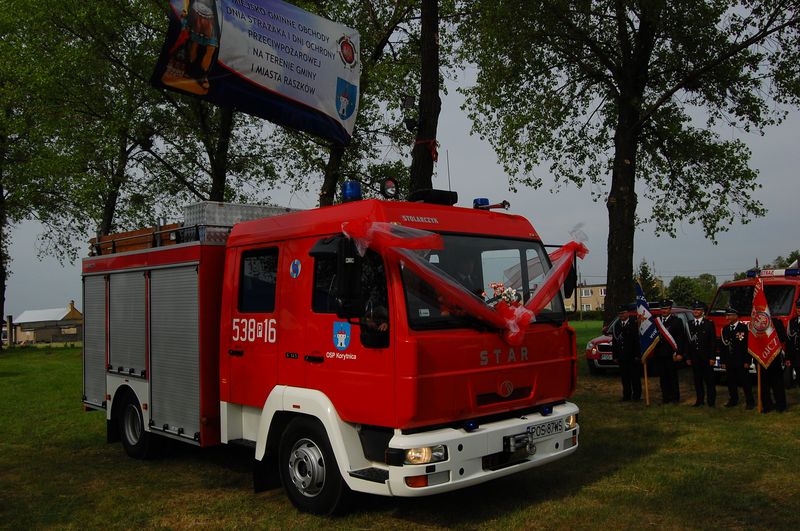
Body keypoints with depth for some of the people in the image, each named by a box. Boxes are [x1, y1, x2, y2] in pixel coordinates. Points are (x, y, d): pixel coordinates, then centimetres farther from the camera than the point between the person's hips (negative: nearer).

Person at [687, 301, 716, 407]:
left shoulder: (709, 324, 2)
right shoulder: (689, 324, 9)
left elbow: (713, 341, -2)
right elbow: (687, 342, 8)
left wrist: (712, 357, -9)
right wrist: (688, 357, 2)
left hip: (706, 357, -3)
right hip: (694, 357, 3)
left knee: (709, 379, 1)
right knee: (697, 379, 7)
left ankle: (711, 400, 10)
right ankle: (700, 399, 16)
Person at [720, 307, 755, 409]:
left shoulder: (744, 328, -6)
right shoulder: (725, 328, 12)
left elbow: (748, 345, -8)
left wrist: (747, 361, -12)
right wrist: (723, 361, 9)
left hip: (741, 361, -5)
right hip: (729, 361, 5)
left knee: (745, 382, -1)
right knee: (731, 382, 9)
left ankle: (750, 402, 7)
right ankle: (733, 400, 20)